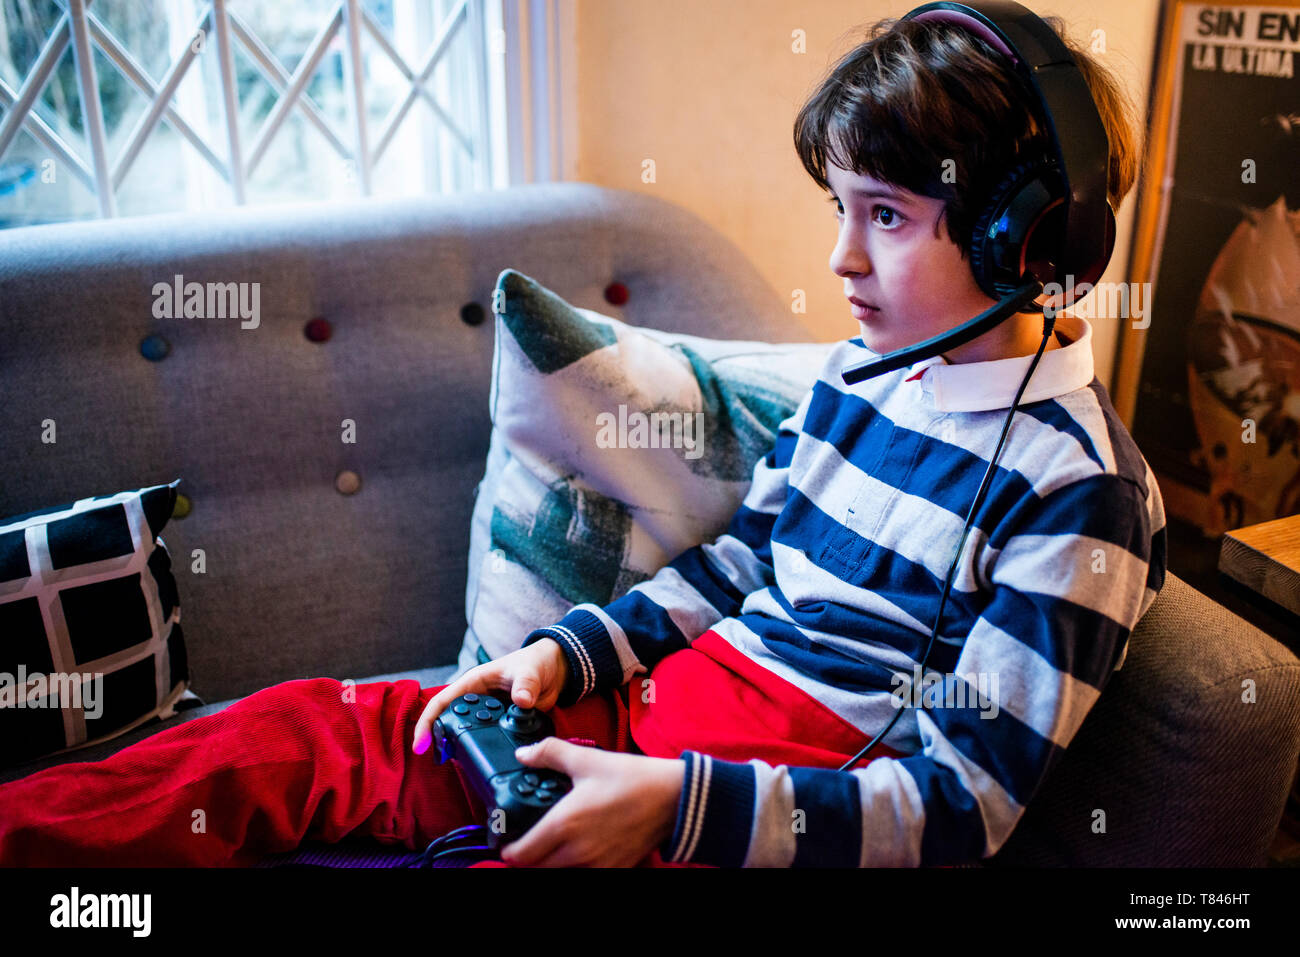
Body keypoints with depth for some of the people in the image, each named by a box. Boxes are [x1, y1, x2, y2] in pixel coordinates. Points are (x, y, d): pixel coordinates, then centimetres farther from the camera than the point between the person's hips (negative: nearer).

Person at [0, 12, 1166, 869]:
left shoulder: (1079, 489, -16)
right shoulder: (857, 370, 7)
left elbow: (966, 798, -17)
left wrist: (676, 804, -27)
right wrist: (565, 653, 3)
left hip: (787, 804, -7)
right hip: (656, 704, 8)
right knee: (311, 727, -1)